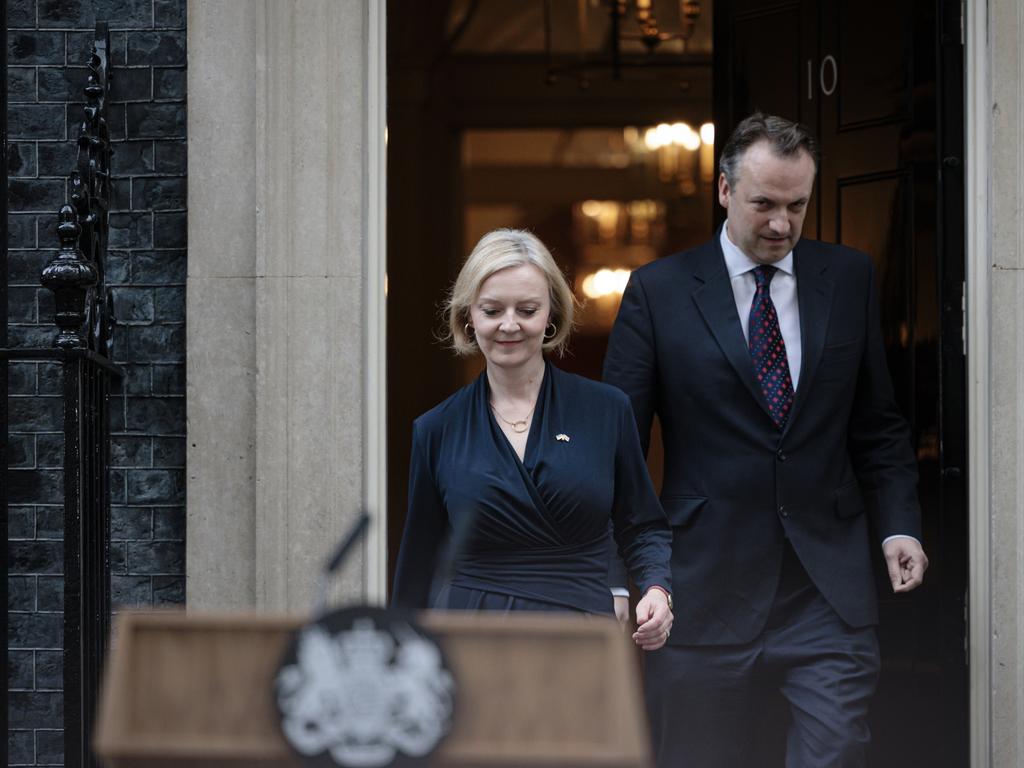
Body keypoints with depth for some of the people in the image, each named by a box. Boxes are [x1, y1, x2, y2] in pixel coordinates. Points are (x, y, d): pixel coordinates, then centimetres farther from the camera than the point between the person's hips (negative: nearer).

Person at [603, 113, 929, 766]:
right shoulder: (659, 291, 1)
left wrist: (898, 525, 0)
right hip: (708, 584, -1)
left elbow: (879, 426, 14)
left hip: (828, 586, 1)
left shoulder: (850, 279, 9)